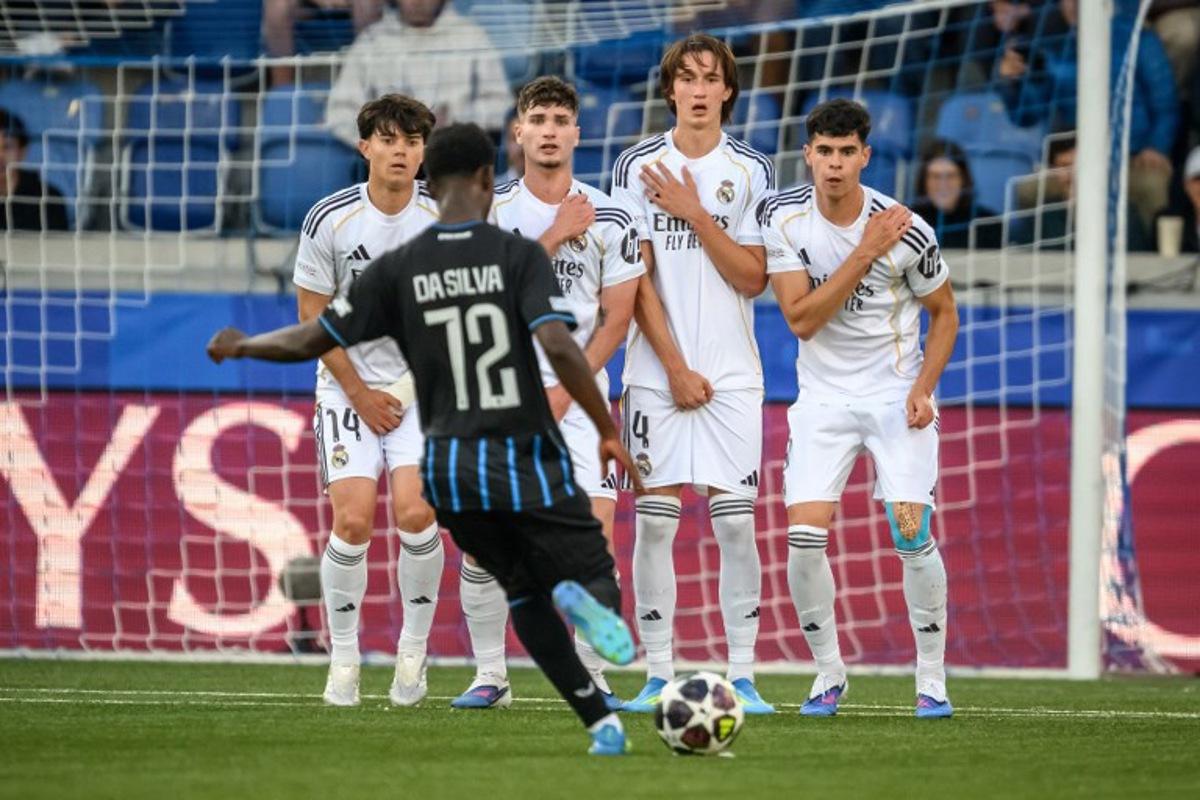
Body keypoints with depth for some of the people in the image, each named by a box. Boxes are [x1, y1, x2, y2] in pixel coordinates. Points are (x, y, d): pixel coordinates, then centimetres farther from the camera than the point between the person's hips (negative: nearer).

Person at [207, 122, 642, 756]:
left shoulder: (398, 269, -1)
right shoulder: (519, 255, -8)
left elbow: (312, 340, 1)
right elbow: (559, 348, -20)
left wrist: (242, 346, 20)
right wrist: (608, 432, -11)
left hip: (449, 469, 3)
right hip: (527, 462, -3)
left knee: (525, 591, 22)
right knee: (594, 577, 8)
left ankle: (601, 723, 9)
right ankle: (586, 597, -32)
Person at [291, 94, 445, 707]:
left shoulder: (445, 217, -5)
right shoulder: (330, 220, -8)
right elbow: (314, 314, -1)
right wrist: (361, 394, -5)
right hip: (349, 386, 0)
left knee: (415, 513, -16)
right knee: (353, 520, -14)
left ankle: (414, 650, 2)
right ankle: (343, 658, 2)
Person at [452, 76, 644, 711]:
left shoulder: (608, 219, 2)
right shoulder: (491, 209, 4)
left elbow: (616, 318, 0)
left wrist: (566, 389, -9)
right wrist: (556, 238, -13)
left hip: (579, 395, -1)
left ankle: (591, 677, -1)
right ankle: (490, 676, 7)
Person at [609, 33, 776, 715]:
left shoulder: (753, 171, 4)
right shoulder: (637, 166, 4)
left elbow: (753, 278, -1)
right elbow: (636, 278, 0)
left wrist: (696, 215, -10)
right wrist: (675, 367, -6)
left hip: (732, 375, 0)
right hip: (657, 371, 0)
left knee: (736, 522, -5)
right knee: (654, 522, -2)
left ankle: (742, 676, 0)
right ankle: (659, 676, 3)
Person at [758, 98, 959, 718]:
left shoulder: (907, 232, -13)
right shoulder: (783, 216, -9)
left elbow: (943, 312, 3)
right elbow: (801, 319, -15)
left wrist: (923, 387, -11)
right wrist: (865, 254, -23)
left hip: (897, 393, -1)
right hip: (823, 395, 1)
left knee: (912, 530, -13)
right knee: (804, 534, -11)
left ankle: (931, 677, 1)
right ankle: (828, 673, 6)